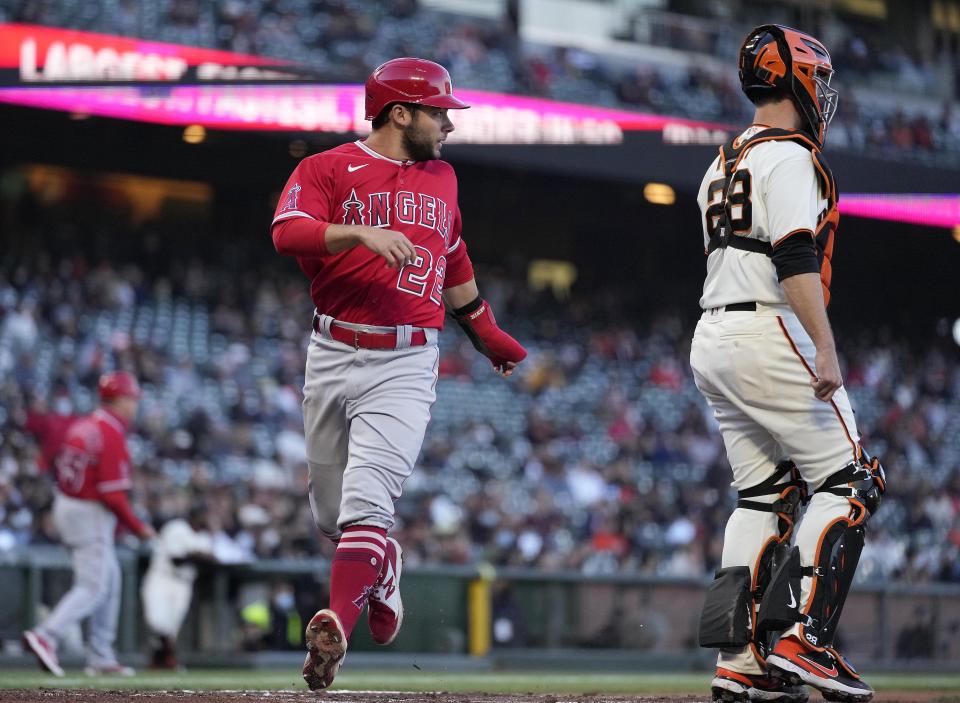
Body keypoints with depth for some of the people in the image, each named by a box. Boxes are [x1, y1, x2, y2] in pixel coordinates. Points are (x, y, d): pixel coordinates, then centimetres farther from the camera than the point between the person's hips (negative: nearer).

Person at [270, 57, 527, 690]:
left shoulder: (441, 177, 16)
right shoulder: (328, 169, 1)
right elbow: (287, 232, -18)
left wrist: (488, 334, 37)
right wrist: (362, 232, -31)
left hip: (407, 366, 1)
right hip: (334, 356, -1)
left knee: (366, 502, -18)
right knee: (332, 514, 10)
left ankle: (336, 630, -27)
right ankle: (384, 570, 40)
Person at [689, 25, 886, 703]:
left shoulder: (722, 165, 20)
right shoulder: (789, 156, -9)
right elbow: (795, 259, -20)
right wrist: (825, 348, -26)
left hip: (713, 341, 9)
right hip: (769, 336, -9)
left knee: (766, 495, 9)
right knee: (850, 482, -5)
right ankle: (801, 636, -14)